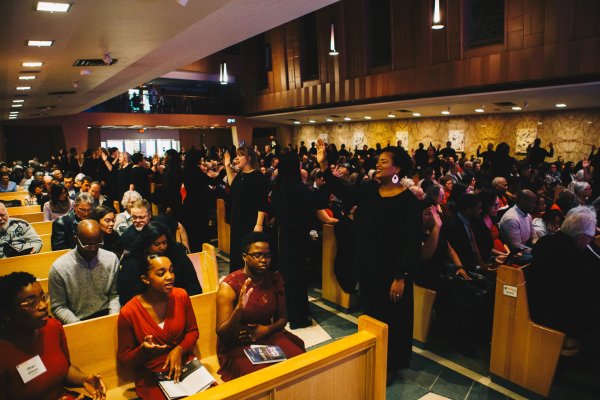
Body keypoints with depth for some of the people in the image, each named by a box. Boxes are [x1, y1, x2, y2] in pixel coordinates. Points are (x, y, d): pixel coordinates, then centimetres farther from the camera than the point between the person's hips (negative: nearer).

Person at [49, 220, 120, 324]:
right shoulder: (59, 268, -8)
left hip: (106, 316, 1)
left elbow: (115, 295, 5)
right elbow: (58, 307, -2)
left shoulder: (112, 259, -2)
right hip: (78, 322, -1)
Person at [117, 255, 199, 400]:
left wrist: (179, 349, -13)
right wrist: (143, 350, -24)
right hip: (151, 378, -2)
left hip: (186, 366, 3)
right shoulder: (129, 312, -16)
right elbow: (123, 358, -4)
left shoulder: (181, 296, -8)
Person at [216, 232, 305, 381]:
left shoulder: (275, 279, -1)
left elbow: (282, 318, 9)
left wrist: (267, 329, -13)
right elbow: (221, 333, -16)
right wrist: (239, 309, -34)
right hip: (237, 345, -4)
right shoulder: (229, 286, -15)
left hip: (269, 337, 4)